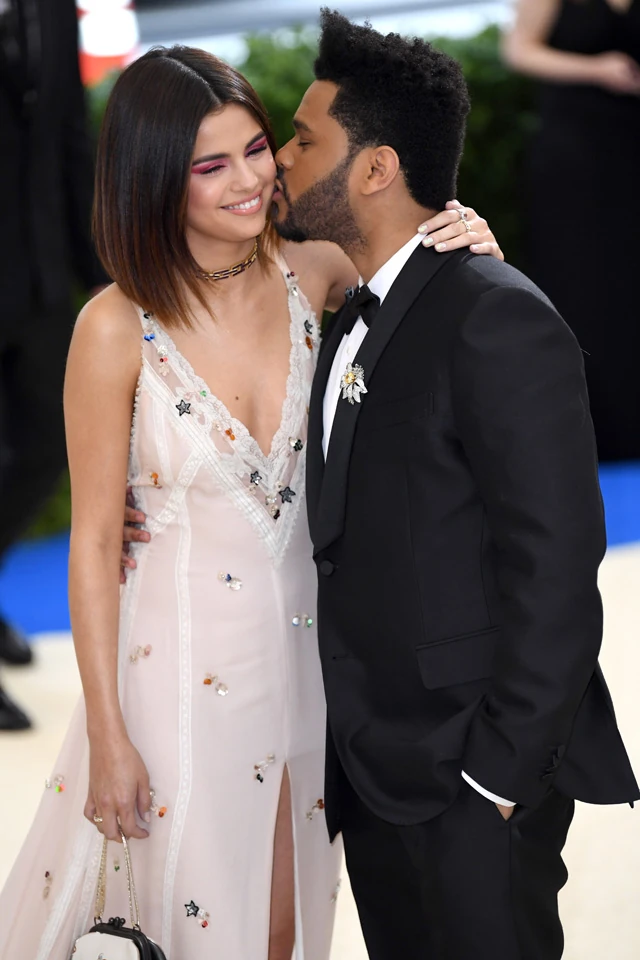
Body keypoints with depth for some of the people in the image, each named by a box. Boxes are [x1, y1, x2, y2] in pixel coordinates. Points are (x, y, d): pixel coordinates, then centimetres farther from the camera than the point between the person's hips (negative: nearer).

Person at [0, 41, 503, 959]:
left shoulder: (310, 274, -5)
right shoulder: (119, 329, -16)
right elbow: (93, 543, -11)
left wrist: (472, 249, -11)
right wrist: (108, 738, -10)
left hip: (299, 644, 4)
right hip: (182, 666, -4)